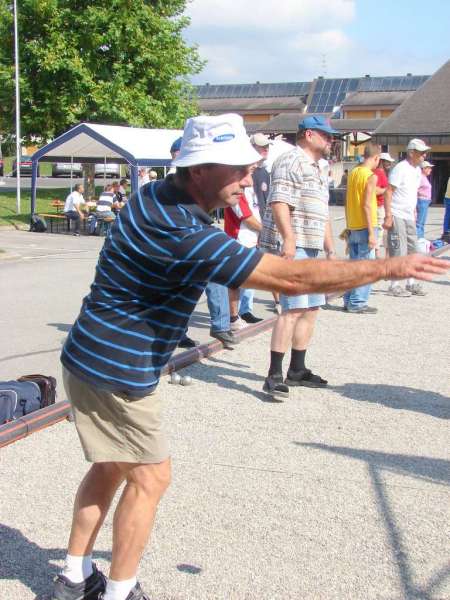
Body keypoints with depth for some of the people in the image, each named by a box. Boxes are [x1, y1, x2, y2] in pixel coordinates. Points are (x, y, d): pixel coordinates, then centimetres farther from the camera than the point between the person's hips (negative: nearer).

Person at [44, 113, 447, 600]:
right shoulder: (181, 233, -29)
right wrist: (391, 267, -24)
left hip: (89, 358, 9)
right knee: (149, 477, 5)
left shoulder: (157, 195, 2)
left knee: (111, 468, 20)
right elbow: (290, 277, -31)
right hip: (117, 371, -9)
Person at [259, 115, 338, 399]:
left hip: (311, 248, 10)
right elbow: (279, 203, -19)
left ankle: (297, 370, 21)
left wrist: (330, 249, 24)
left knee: (312, 308, 11)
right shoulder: (291, 161, -8)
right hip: (291, 247, -10)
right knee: (294, 309, -16)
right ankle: (274, 376, -14)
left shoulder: (320, 168, 24)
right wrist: (289, 240, -28)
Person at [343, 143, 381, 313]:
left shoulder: (353, 173, 9)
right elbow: (366, 205, -19)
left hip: (353, 228, 8)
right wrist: (372, 233, -18)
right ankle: (357, 303, 0)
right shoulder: (371, 176, -13)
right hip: (365, 228, -8)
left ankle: (349, 301, 18)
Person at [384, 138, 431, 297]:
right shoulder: (400, 168, -14)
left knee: (412, 250, 11)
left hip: (409, 216, 9)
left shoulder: (417, 170, 12)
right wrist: (388, 216, -22)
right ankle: (395, 285, 2)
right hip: (397, 216, -9)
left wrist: (414, 212, 16)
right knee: (399, 251, -6)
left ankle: (411, 283, 20)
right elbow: (388, 192, -17)